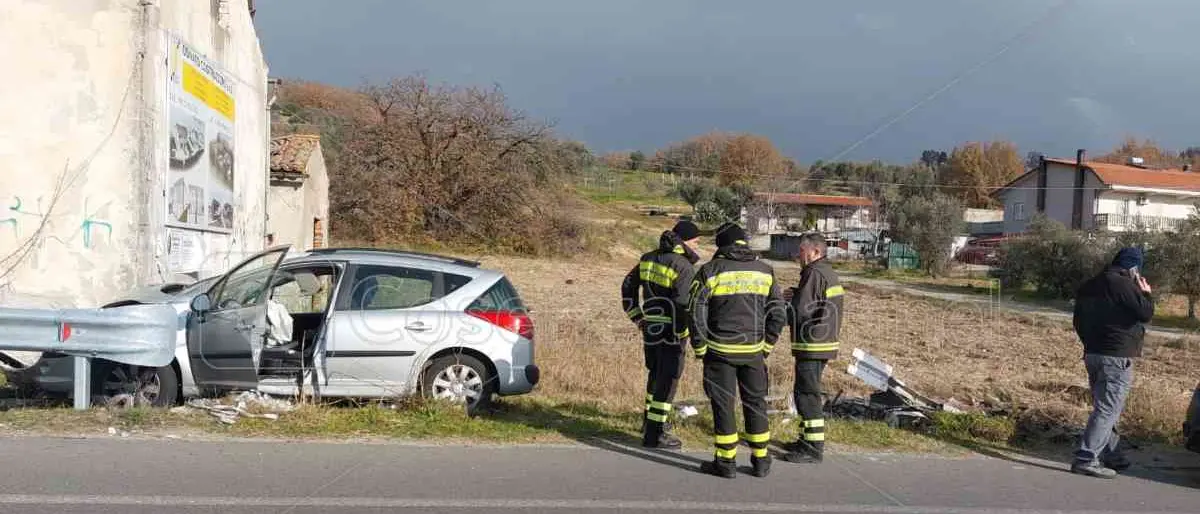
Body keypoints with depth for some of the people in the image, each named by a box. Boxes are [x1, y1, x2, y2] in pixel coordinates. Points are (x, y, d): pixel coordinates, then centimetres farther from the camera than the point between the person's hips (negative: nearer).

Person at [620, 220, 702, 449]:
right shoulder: (683, 267, -18)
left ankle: (650, 420, 38)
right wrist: (685, 331, -11)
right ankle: (654, 435, 8)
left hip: (649, 329, 7)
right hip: (671, 332, -7)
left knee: (655, 373, 24)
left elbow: (628, 287, 13)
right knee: (667, 380, 3)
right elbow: (683, 304, -25)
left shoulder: (649, 258, 6)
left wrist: (637, 318, 17)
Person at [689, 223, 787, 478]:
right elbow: (778, 314, 6)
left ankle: (726, 461, 10)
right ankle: (760, 460, 19)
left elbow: (697, 312, -6)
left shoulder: (710, 270, -5)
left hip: (720, 350, -3)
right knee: (756, 402, 13)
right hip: (753, 350, 3)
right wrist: (767, 346, 13)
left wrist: (700, 348, 3)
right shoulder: (765, 271, 6)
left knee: (723, 404, 5)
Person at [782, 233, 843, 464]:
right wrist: (796, 295, 12)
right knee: (808, 393, 18)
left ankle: (814, 449, -1)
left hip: (812, 345, -10)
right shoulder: (829, 273, 15)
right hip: (824, 342, 10)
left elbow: (799, 312, -21)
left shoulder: (814, 274, -17)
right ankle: (807, 439, 27)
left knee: (807, 394, -5)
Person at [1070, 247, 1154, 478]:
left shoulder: (1088, 286, 14)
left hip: (1092, 353, 9)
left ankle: (1110, 455, 29)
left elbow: (1078, 321, 20)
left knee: (1105, 407, 19)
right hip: (1117, 356, -9)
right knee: (1108, 409, -8)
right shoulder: (1123, 284, -13)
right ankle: (1086, 459, -13)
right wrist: (1146, 294, 5)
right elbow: (1145, 312, -14)